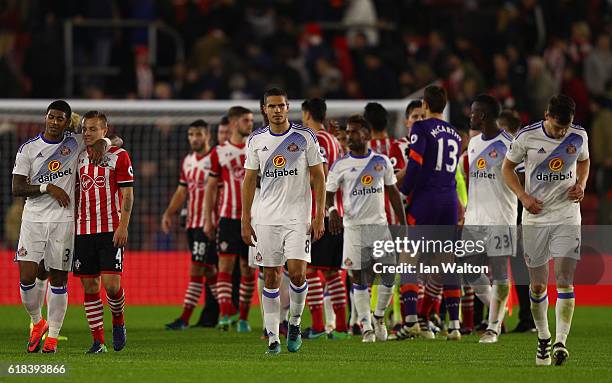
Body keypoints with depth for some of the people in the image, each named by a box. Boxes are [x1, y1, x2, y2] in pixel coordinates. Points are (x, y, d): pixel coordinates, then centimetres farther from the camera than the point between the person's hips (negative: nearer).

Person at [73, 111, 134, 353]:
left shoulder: (119, 156, -1)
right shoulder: (79, 158, 12)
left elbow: (127, 194, -4)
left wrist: (123, 226, -12)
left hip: (111, 231, -4)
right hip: (83, 231, 4)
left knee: (111, 284, -12)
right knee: (89, 286, 2)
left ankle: (118, 321, 16)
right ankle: (98, 341, 7)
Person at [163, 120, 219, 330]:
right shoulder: (187, 161, 14)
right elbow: (182, 191, 21)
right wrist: (168, 213, 10)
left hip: (208, 223, -8)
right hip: (192, 222, 8)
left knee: (196, 269, -10)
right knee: (208, 269, 12)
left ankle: (185, 317, -11)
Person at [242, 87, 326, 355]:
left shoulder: (305, 137, 0)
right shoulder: (256, 141, 6)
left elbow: (318, 177, 2)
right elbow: (249, 180, 10)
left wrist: (320, 216, -4)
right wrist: (245, 221, 6)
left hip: (298, 217, -2)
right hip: (267, 219, 2)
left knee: (297, 273, -14)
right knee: (271, 277, 1)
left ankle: (295, 323, 9)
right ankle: (272, 337, 6)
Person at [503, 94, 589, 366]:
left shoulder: (579, 136, -4)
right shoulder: (527, 137, -10)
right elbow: (508, 167, 4)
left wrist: (581, 185, -2)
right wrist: (523, 196, -10)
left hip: (567, 218, 0)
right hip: (535, 218, 0)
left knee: (565, 279, -14)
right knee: (538, 284, 5)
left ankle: (561, 342, -17)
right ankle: (543, 338, 25)